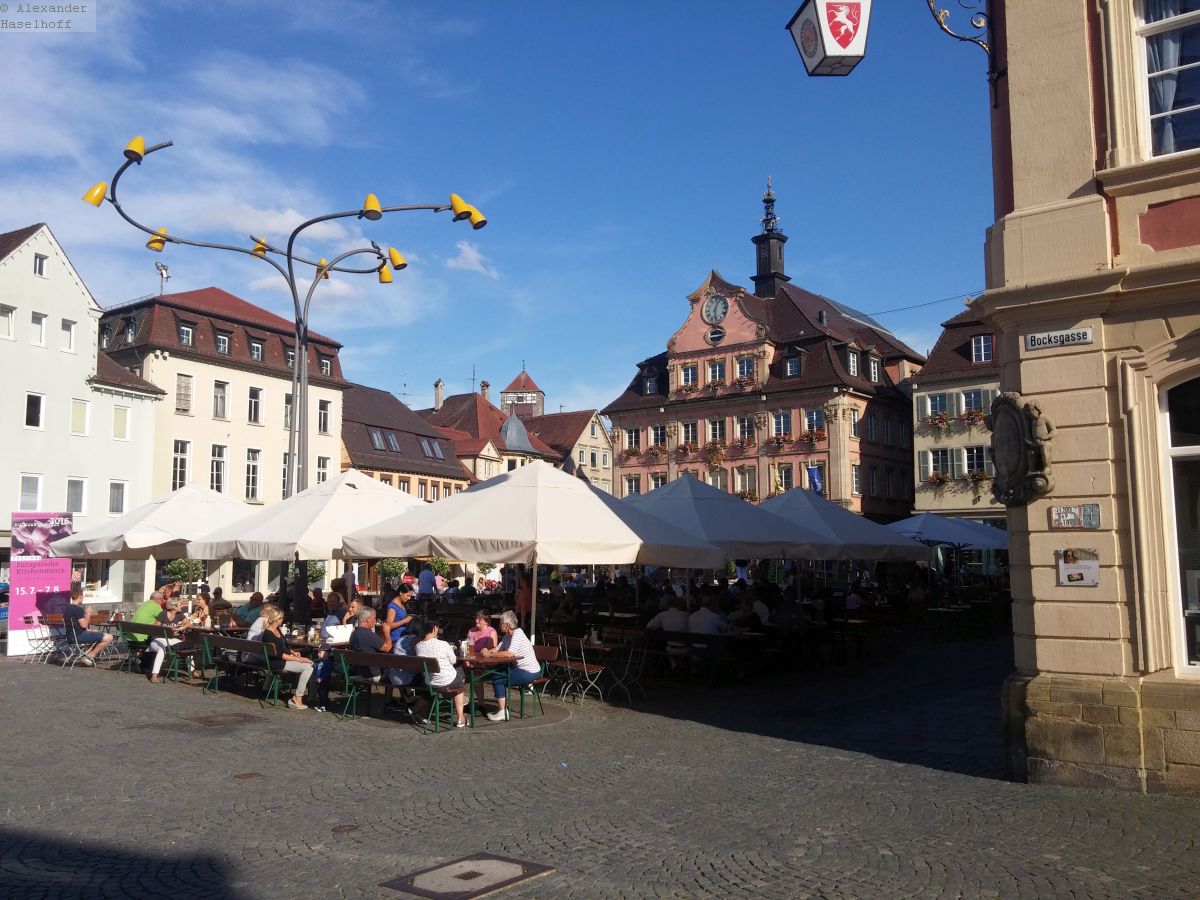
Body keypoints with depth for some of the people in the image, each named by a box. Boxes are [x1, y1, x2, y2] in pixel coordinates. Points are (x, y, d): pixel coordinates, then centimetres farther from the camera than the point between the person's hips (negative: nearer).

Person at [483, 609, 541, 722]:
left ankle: (503, 713, -5)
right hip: (520, 669, 10)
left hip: (530, 673, -10)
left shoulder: (518, 633, -19)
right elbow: (498, 649, 10)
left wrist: (490, 654, -23)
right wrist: (487, 651, -12)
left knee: (497, 678, -10)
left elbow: (510, 653, -31)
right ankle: (503, 707, 17)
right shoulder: (508, 635, 11)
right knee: (497, 673, 12)